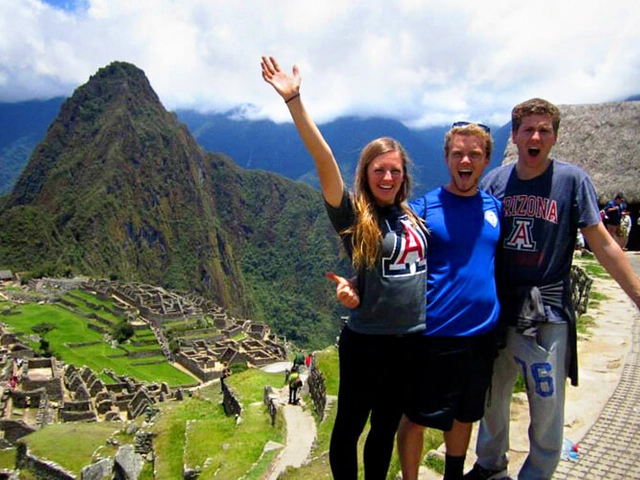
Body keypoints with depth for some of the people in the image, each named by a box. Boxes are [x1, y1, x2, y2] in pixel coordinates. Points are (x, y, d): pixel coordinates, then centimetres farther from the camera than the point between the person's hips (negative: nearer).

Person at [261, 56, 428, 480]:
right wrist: (294, 99, -32)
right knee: (349, 426, 13)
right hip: (366, 341, -5)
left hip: (412, 339, 5)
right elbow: (325, 161, -24)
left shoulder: (412, 216, 4)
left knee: (386, 427, 22)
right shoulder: (353, 216, -12)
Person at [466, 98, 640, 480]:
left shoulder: (572, 179, -7)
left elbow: (602, 243, -7)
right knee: (492, 398, 19)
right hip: (497, 309, 3)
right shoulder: (495, 180, 0)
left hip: (548, 315, -3)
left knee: (547, 409, 6)